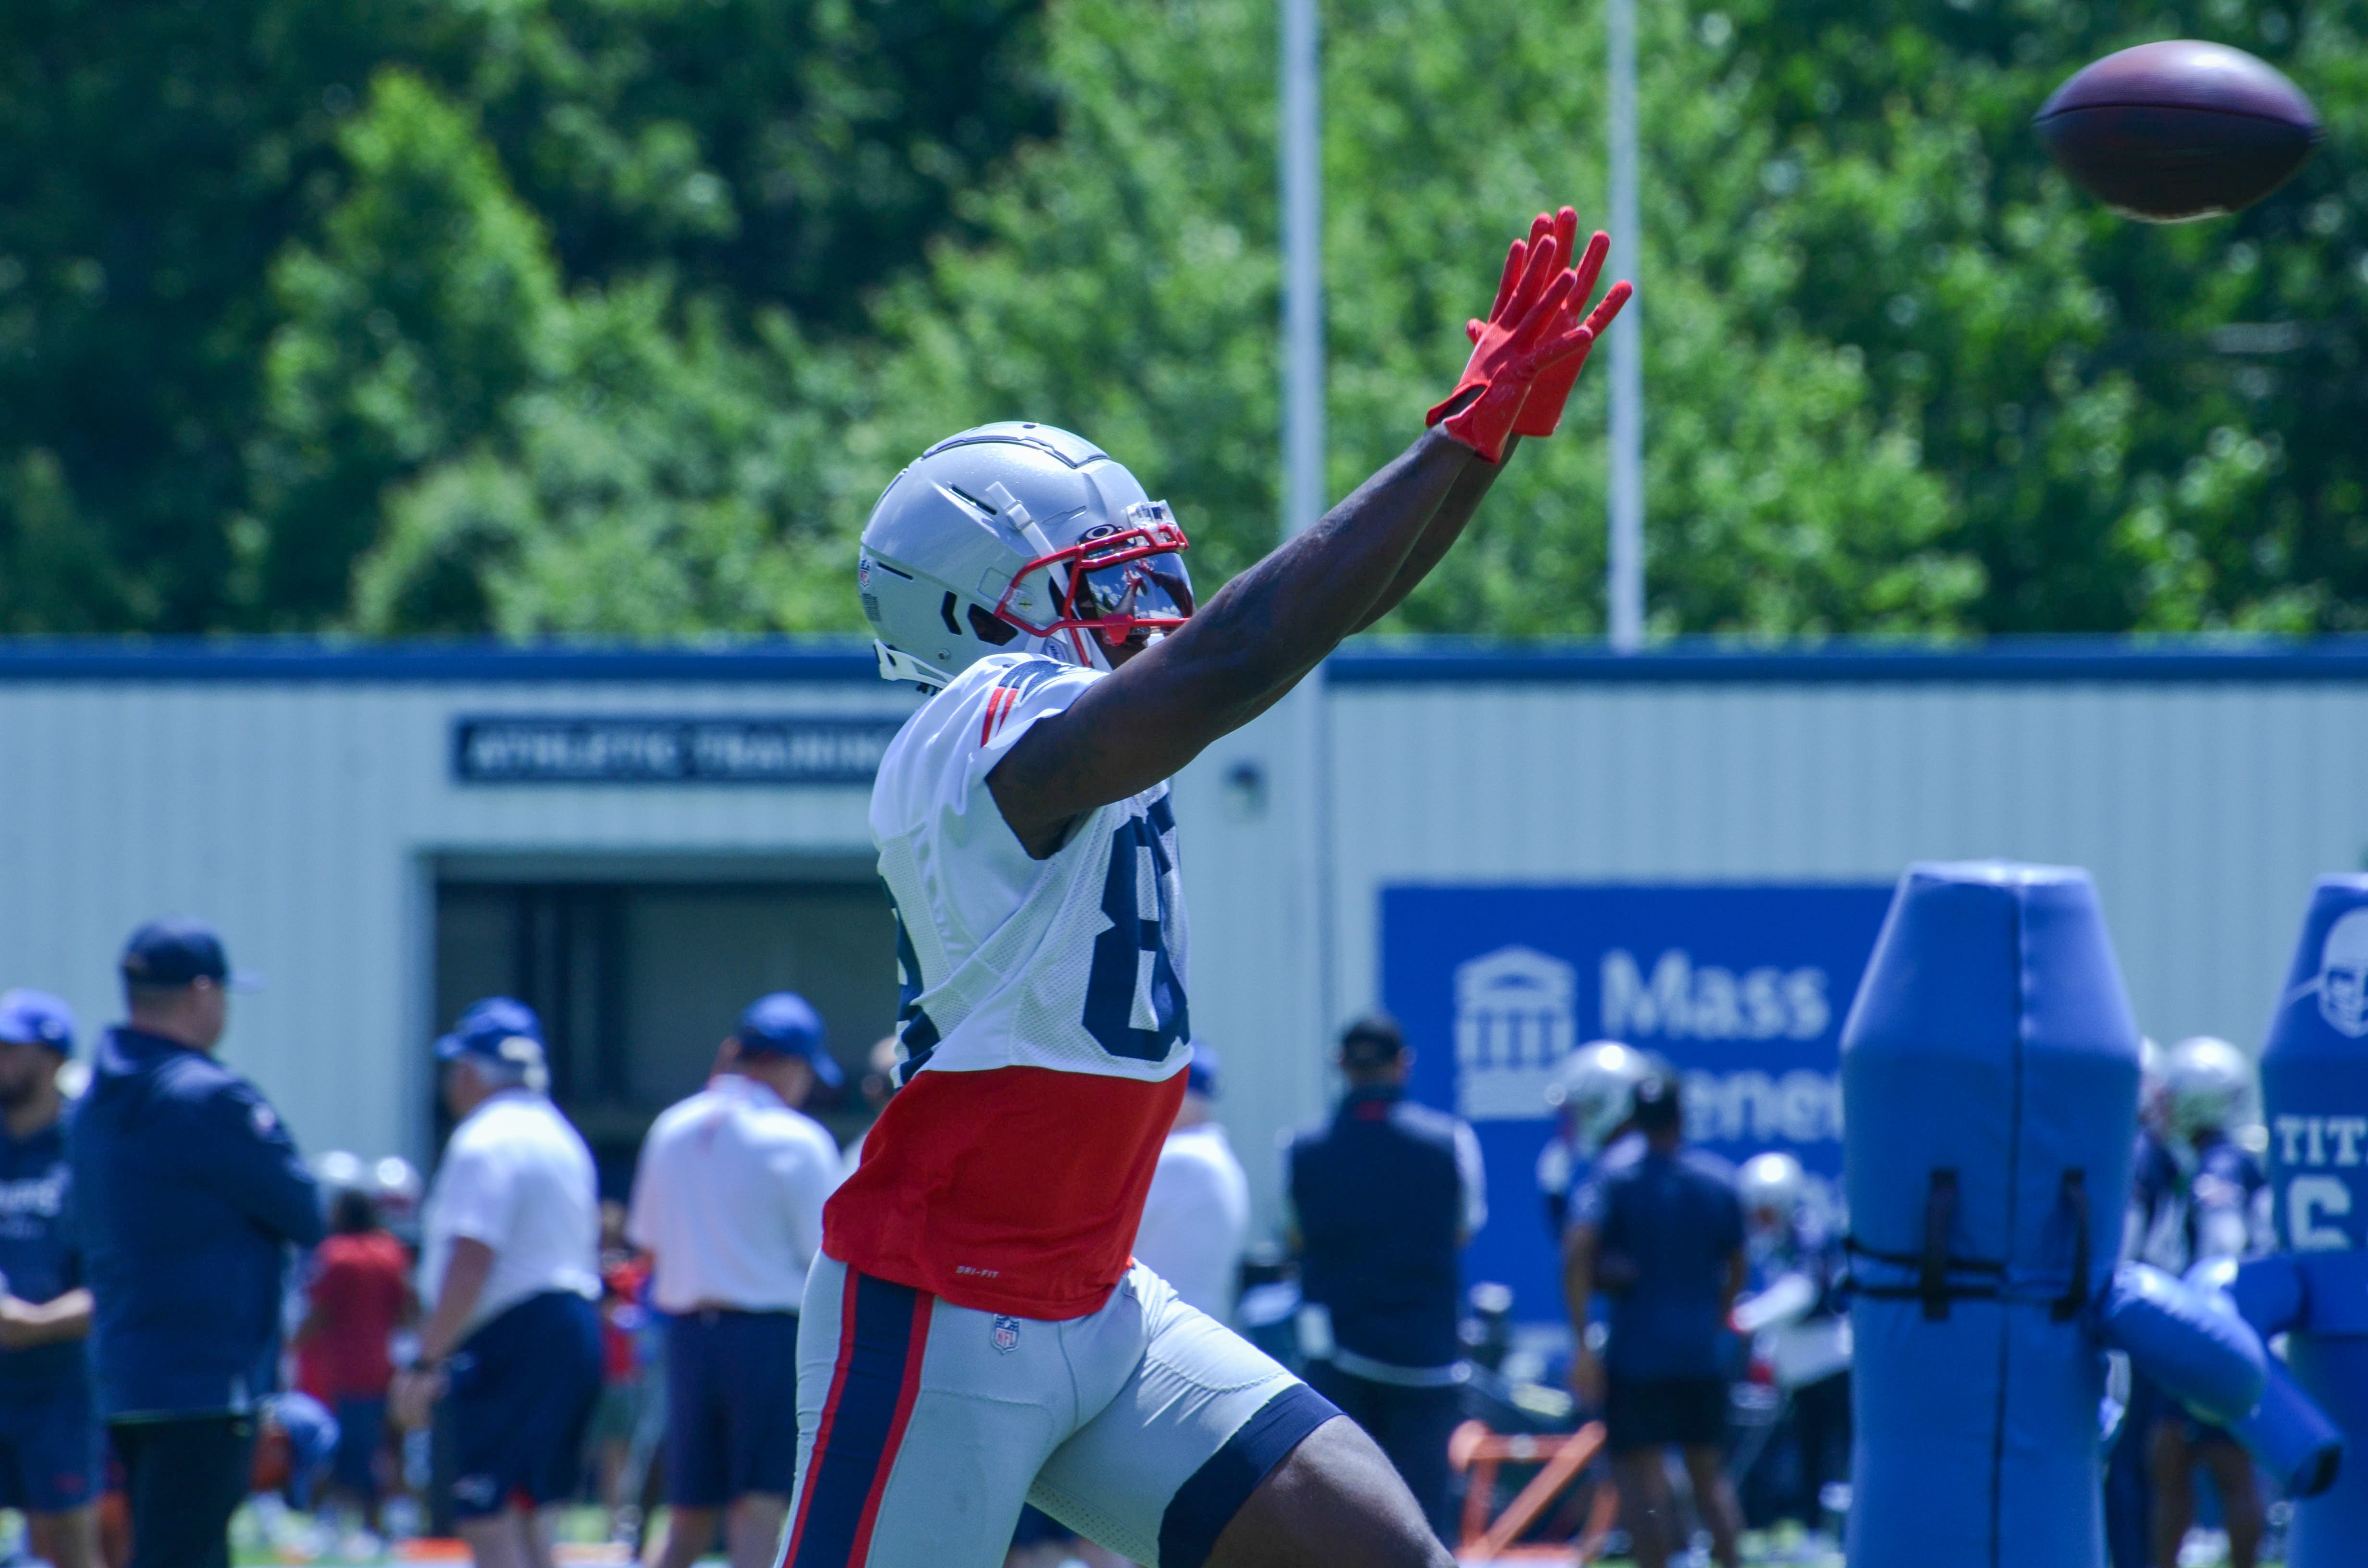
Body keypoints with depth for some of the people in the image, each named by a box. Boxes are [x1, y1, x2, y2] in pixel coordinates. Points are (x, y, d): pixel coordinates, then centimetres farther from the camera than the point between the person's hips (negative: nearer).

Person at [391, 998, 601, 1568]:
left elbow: (471, 1263, -21)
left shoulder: (485, 1141, -12)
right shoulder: (561, 1137, 18)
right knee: (531, 1522, 16)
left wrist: (426, 1361, -21)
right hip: (574, 1327, 10)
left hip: (511, 1338, -10)